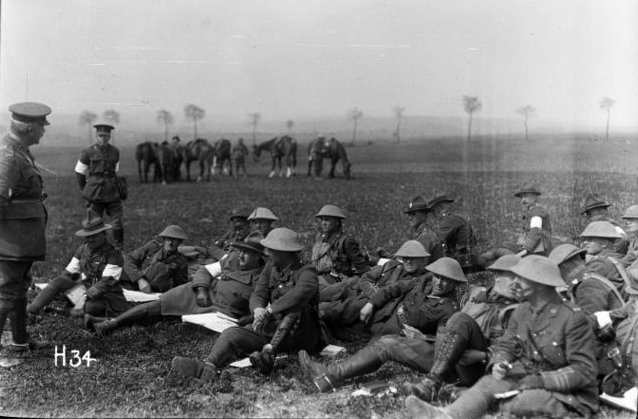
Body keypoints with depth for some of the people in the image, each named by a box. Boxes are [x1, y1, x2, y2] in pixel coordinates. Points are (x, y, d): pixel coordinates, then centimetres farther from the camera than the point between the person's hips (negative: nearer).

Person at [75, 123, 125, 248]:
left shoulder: (115, 152, 8)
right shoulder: (88, 153, -3)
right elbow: (79, 172, 7)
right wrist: (85, 191, 13)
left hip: (113, 194, 3)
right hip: (95, 195, -2)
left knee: (117, 225, -3)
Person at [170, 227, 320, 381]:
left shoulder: (305, 272, -12)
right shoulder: (270, 268, 9)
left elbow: (302, 293, -35)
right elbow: (258, 294, -2)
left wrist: (269, 311, -37)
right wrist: (258, 309, -27)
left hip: (302, 335, -5)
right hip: (271, 329, 5)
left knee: (295, 308, -34)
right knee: (232, 334, -16)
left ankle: (269, 356, -39)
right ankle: (208, 368, -43)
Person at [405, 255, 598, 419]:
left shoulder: (573, 319, -17)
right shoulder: (521, 312, 5)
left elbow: (584, 371, -17)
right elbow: (505, 345, 12)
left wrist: (541, 380, -24)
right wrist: (500, 363, -12)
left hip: (571, 396, -6)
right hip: (530, 381, 6)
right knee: (489, 383, -21)